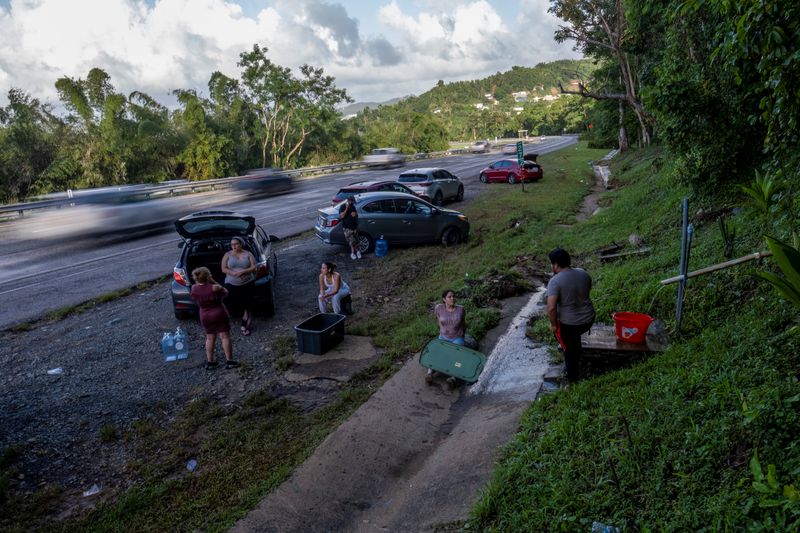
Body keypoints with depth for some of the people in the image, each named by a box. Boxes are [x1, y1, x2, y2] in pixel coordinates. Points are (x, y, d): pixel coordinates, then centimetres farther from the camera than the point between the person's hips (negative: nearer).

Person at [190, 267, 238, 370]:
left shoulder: (194, 289, -9)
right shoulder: (215, 288, -22)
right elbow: (225, 293, -3)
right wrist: (213, 282, -8)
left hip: (204, 317, 4)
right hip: (219, 314, -4)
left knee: (210, 338, 16)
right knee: (225, 336, 4)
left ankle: (209, 362, 18)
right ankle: (229, 361, 5)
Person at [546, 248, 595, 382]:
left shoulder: (555, 281, -22)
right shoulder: (583, 273, -4)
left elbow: (551, 308, -27)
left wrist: (553, 324, -12)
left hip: (568, 323, -5)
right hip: (589, 318, 5)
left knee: (569, 349, 19)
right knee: (575, 335, 36)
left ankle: (573, 376, 34)